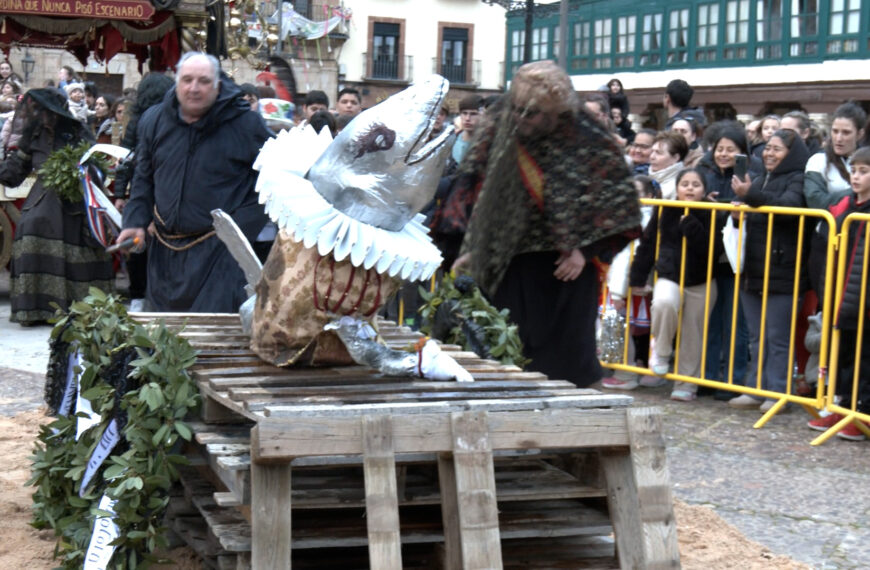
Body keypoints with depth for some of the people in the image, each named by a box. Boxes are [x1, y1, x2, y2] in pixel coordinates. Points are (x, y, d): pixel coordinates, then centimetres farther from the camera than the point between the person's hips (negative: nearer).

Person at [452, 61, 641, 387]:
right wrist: (474, 250, 9)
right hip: (511, 268, 4)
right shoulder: (503, 135, 4)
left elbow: (618, 202, -4)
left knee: (561, 362, -1)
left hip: (564, 270, -3)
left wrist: (585, 250, -12)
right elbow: (486, 198, 13)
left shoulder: (587, 143, -8)